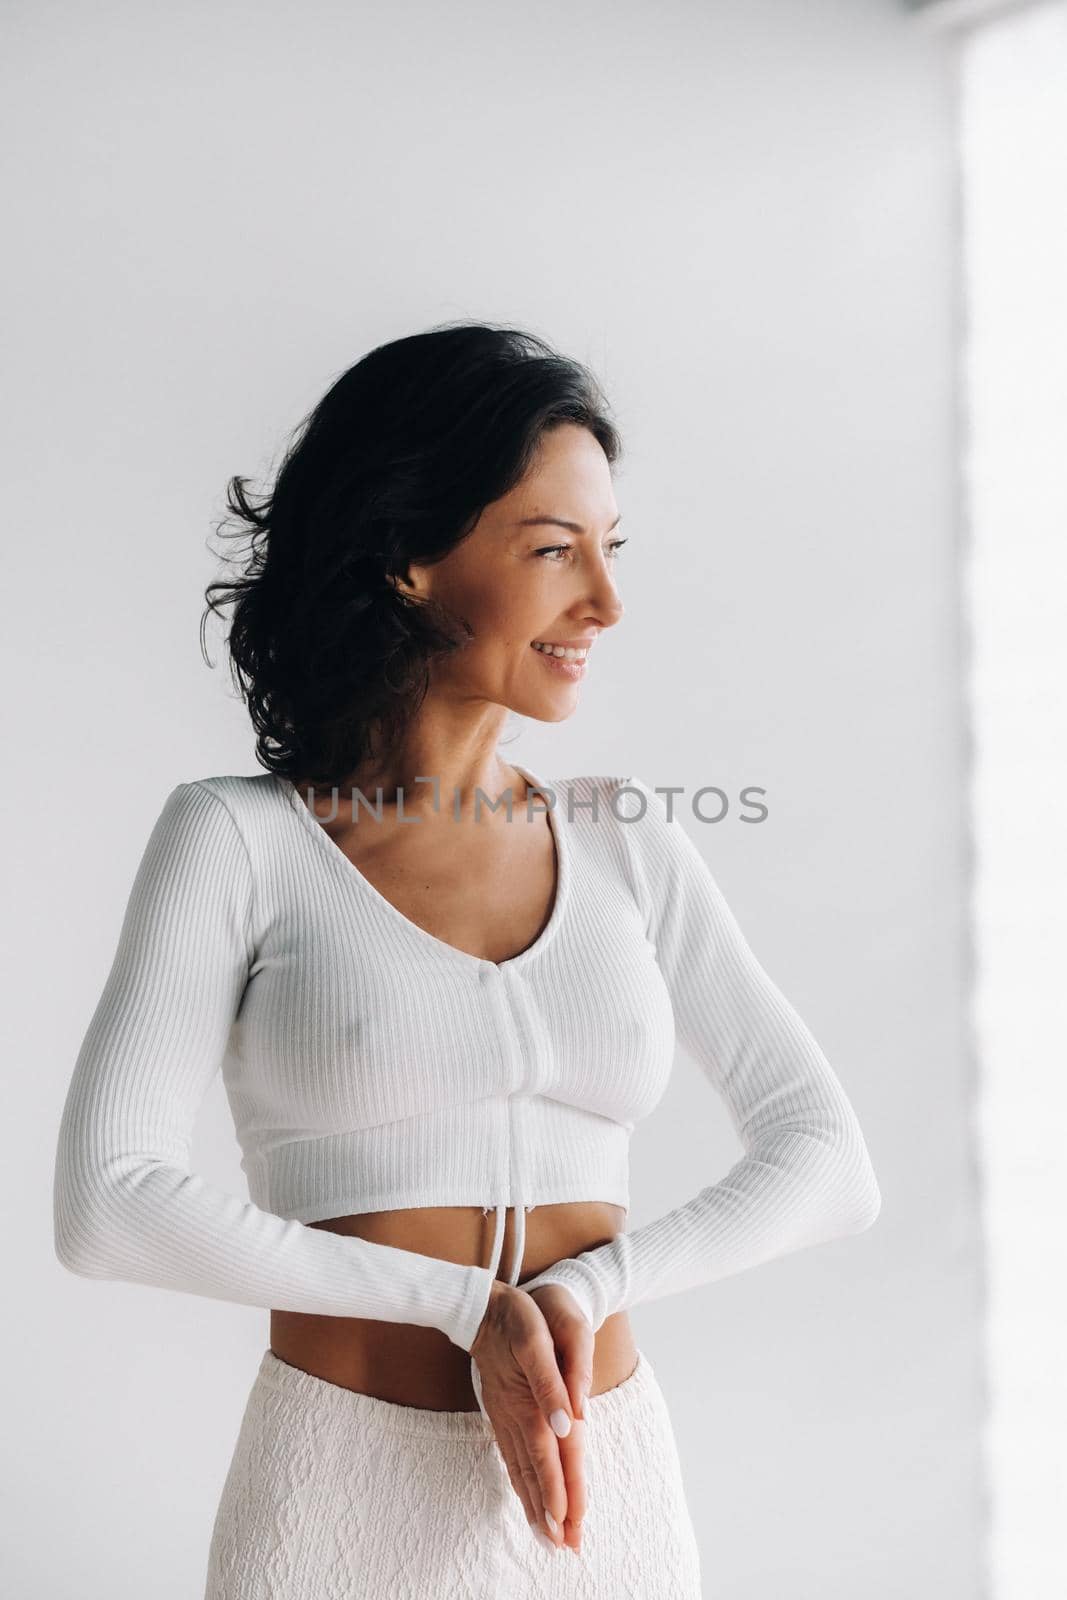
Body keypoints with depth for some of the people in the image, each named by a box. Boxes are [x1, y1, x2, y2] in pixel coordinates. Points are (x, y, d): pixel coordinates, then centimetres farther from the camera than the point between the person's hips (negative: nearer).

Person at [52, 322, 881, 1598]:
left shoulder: (624, 843, 4)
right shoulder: (237, 837, -6)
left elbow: (828, 1160, 1)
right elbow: (108, 1207, -14)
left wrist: (591, 1285, -14)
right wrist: (464, 1302, -16)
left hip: (609, 1498, 3)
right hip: (346, 1492, -3)